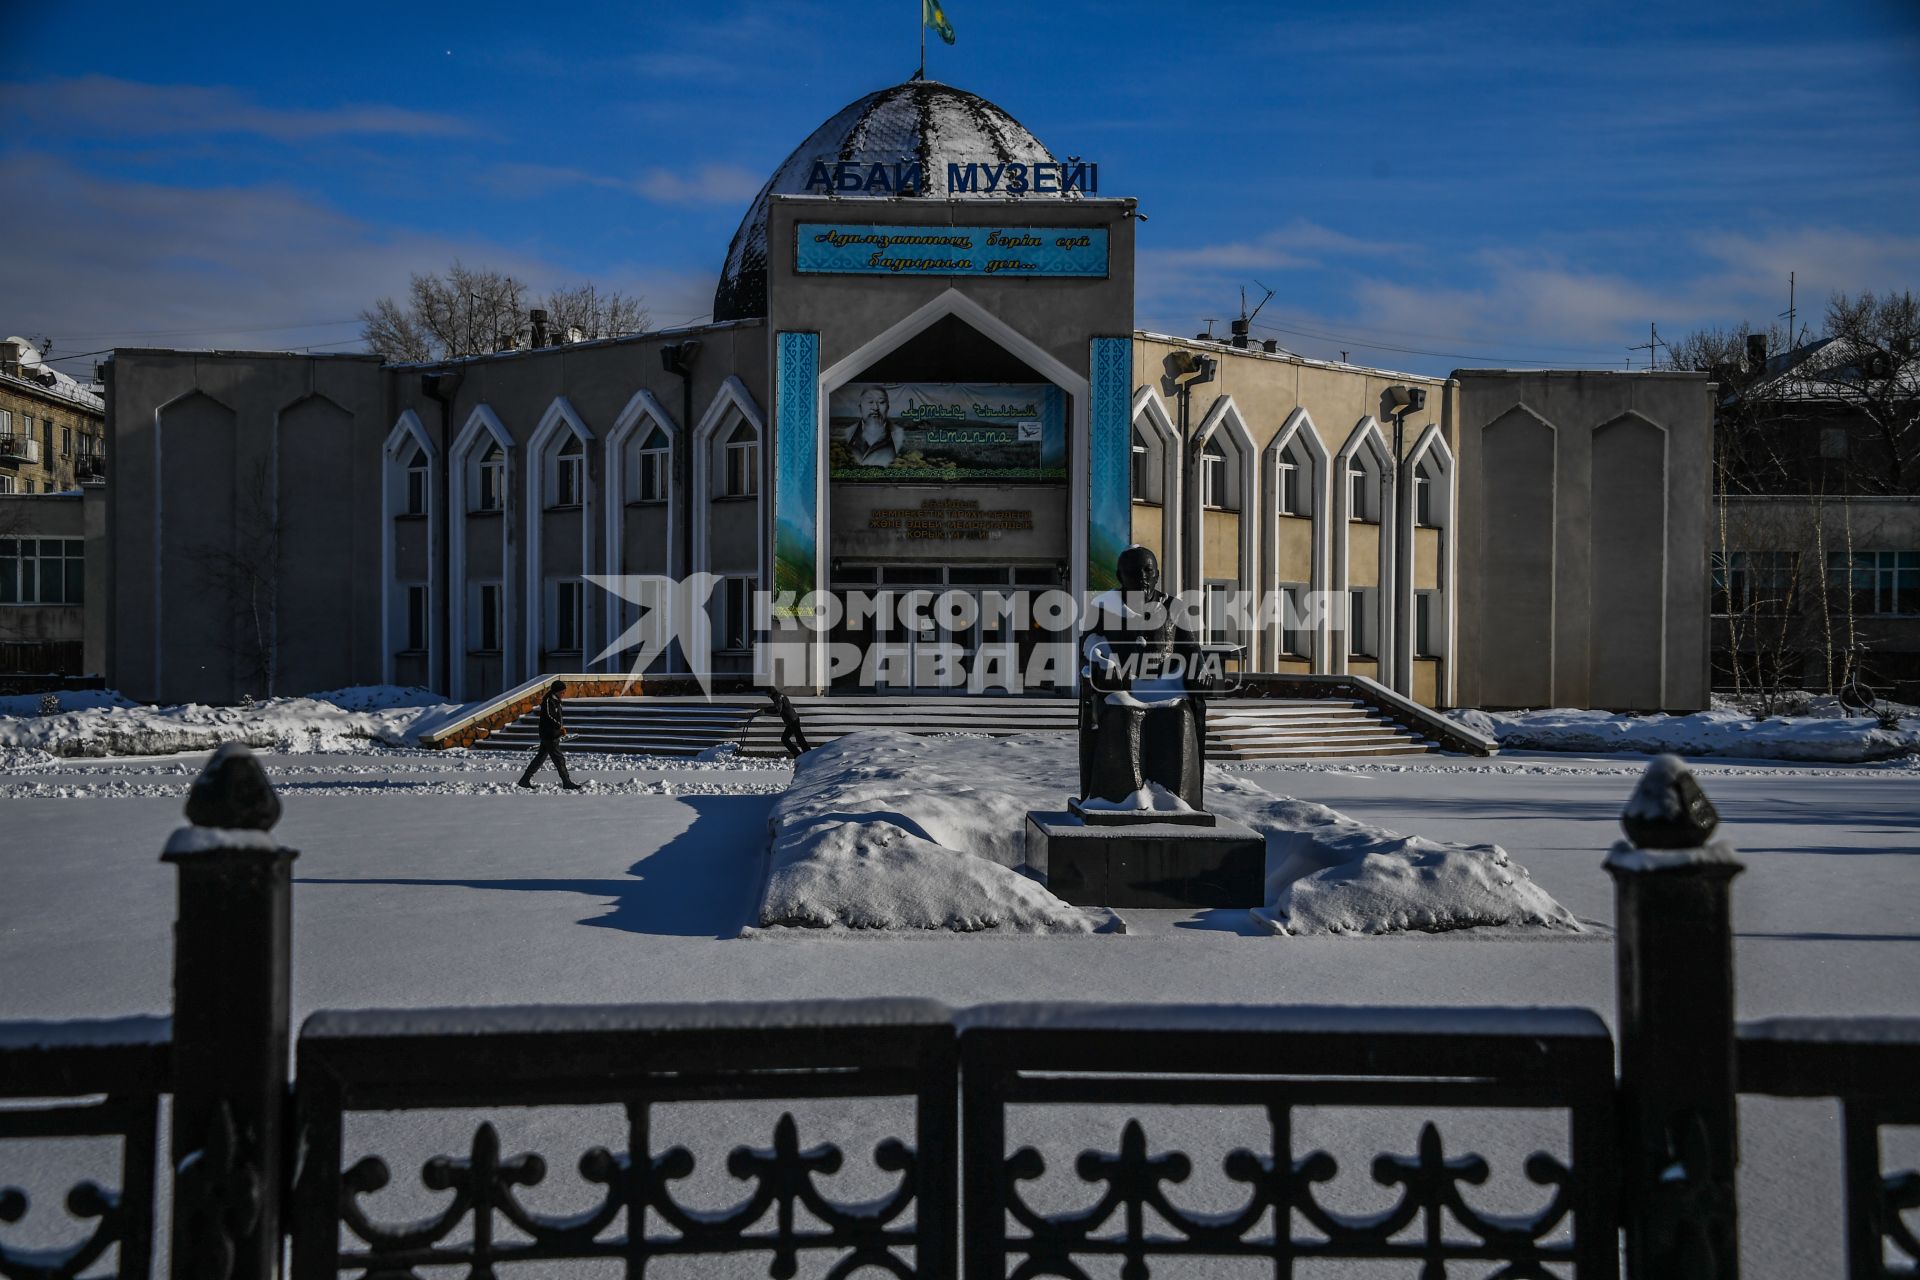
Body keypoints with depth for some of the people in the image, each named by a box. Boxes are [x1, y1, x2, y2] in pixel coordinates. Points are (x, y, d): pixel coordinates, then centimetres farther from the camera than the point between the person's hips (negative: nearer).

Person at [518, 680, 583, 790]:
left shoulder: (555, 700, 14)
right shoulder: (548, 700, -17)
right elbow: (548, 717, -26)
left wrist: (561, 728, 7)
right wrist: (560, 727, -28)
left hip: (554, 735, 10)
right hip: (549, 736, -10)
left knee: (540, 757, 15)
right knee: (559, 759, -4)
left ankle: (525, 779, 22)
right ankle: (567, 783, 3)